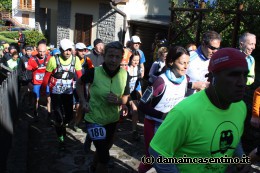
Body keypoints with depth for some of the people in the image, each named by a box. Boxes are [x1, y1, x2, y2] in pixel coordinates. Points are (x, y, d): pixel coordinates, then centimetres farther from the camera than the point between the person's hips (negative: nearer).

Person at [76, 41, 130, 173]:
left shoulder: (125, 75, -13)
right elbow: (79, 83, -2)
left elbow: (125, 98, -1)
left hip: (112, 120, 5)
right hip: (94, 119, -5)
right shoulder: (94, 72, -22)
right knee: (105, 157, -4)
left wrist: (118, 100, -23)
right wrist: (83, 101, -13)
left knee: (104, 149, 28)